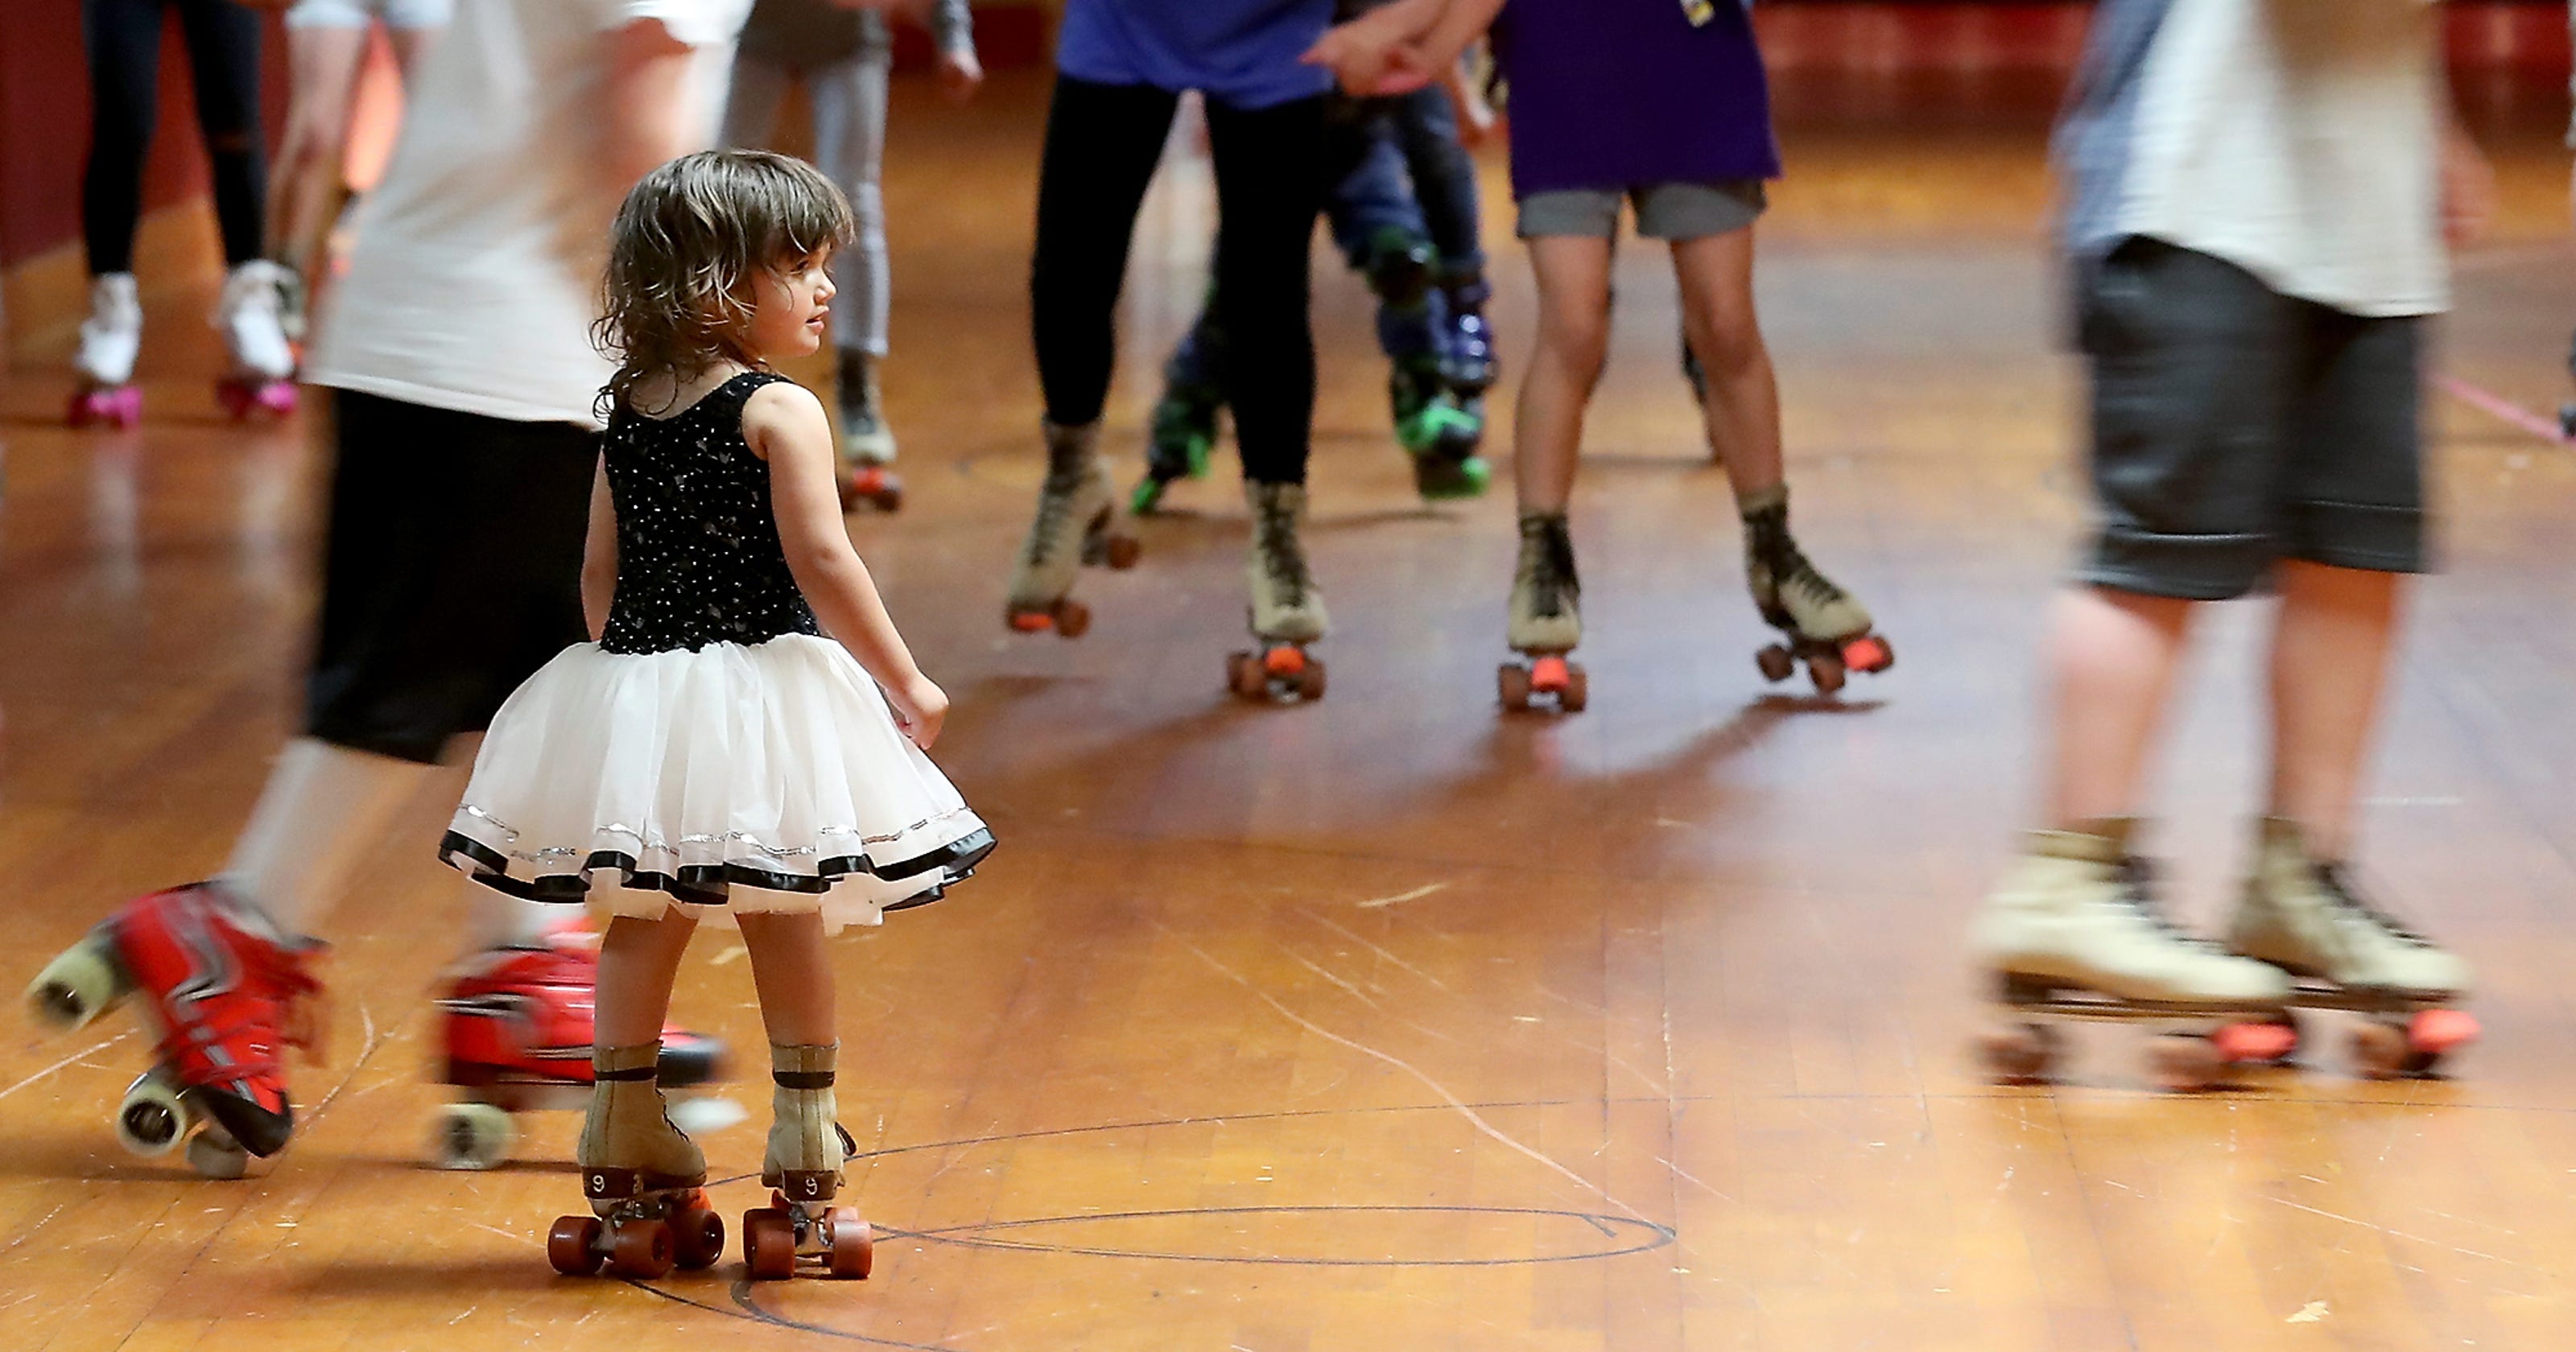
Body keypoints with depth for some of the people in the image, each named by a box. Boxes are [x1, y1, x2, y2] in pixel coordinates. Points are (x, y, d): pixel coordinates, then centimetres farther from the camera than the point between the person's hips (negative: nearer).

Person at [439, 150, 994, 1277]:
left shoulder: (628, 412, 8)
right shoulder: (778, 413, -12)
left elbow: (600, 571, 13)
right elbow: (823, 565, -16)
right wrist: (906, 686, -7)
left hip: (636, 685, 6)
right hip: (757, 691, -6)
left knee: (645, 914, 13)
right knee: (786, 917, 6)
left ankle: (624, 1129, 16)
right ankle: (806, 1135, 11)